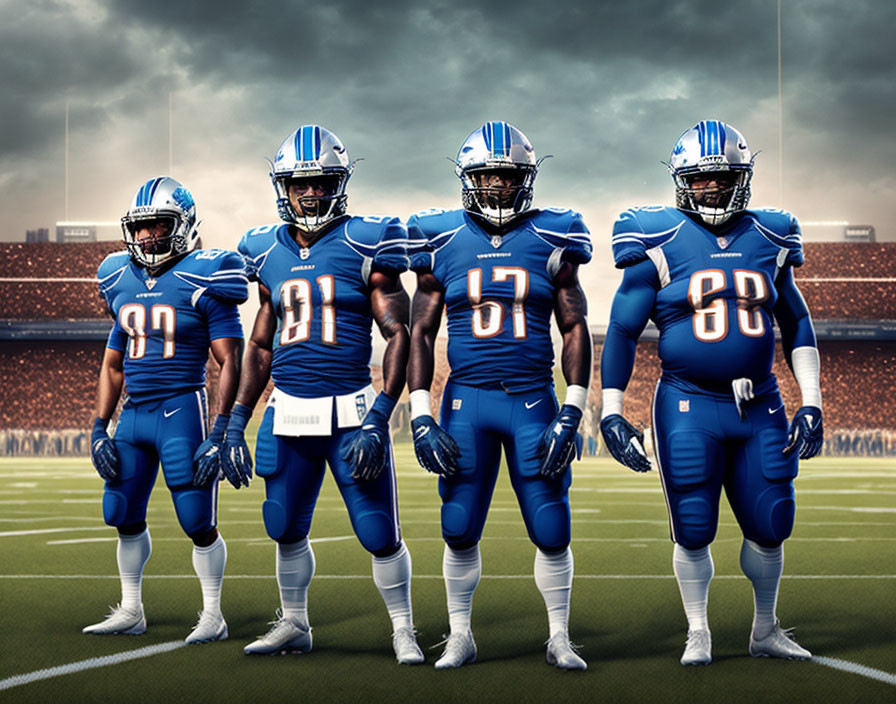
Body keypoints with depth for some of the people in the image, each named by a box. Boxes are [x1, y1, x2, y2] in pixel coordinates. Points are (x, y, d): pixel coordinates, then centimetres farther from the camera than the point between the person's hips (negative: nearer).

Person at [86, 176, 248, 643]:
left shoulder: (203, 281, -7)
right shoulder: (122, 281, 11)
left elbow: (230, 362, -9)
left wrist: (222, 430, -16)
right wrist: (99, 428, 11)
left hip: (182, 411, -6)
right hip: (133, 412, 6)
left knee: (199, 524, -3)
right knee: (124, 517, 10)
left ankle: (213, 616, 12)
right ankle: (130, 612, 24)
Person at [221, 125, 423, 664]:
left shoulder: (365, 245, -5)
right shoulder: (269, 253, 10)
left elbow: (398, 336, -8)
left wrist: (378, 420, -17)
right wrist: (237, 422, 12)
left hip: (350, 409, -4)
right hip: (287, 413, 5)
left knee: (380, 534, -2)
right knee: (286, 529, 12)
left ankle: (403, 630, 16)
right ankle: (294, 625, 31)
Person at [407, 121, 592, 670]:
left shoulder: (552, 240, 3)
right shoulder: (442, 241, 4)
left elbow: (575, 329, 4)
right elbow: (421, 333, 6)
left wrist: (572, 413, -4)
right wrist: (421, 418, -1)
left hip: (534, 402, 0)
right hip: (466, 401, 0)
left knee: (552, 532, -1)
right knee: (460, 531, 3)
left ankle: (560, 639, 17)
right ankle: (461, 636, 21)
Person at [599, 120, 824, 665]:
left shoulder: (769, 241, 7)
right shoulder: (661, 243, -3)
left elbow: (798, 326, 16)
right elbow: (622, 330, -1)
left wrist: (812, 403, 9)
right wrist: (612, 414, -5)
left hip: (761, 409, 3)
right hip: (688, 407, -3)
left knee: (771, 525, 6)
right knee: (693, 529, 1)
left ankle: (767, 631, 28)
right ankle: (698, 634, 22)